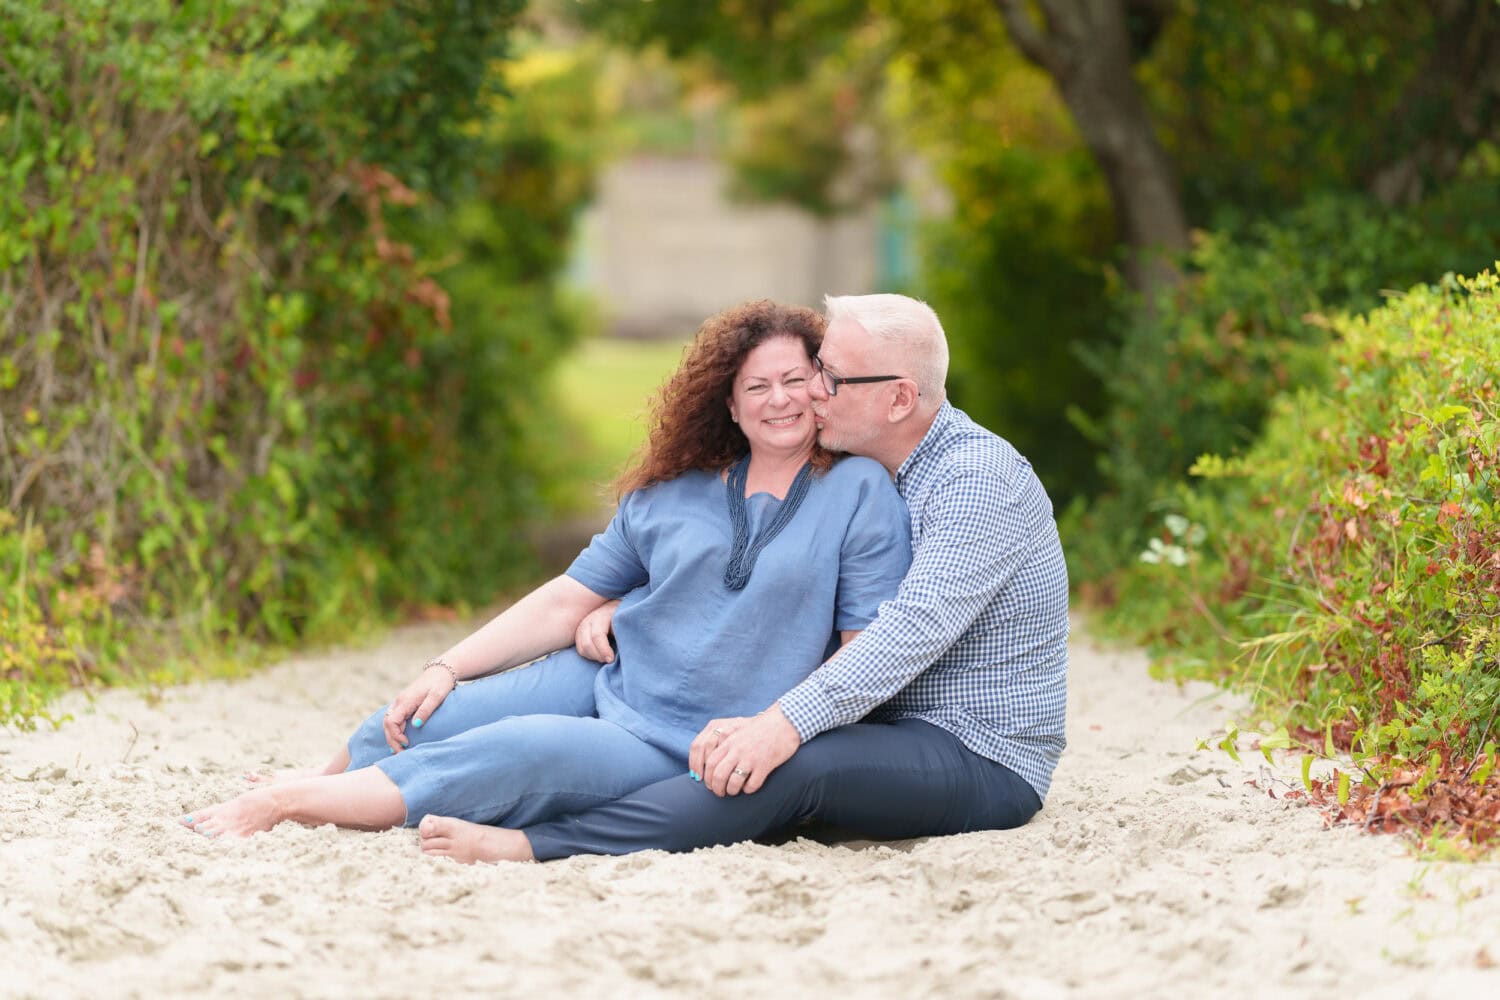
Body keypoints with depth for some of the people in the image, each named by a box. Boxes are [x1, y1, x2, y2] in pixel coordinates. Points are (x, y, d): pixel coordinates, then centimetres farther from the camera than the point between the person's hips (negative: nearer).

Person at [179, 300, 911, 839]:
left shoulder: (860, 493, -3)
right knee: (413, 724, -16)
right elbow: (567, 604, 12)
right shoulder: (669, 496, 10)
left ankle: (290, 802, -20)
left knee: (522, 754, -29)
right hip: (598, 683, 5)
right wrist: (445, 668, 3)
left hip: (674, 749, -5)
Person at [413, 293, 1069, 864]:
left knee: (794, 763, -32)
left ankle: (534, 846, -39)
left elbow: (914, 629, -29)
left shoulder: (979, 477, -17)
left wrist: (785, 724, -38)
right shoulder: (855, 473, 12)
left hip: (986, 762, -9)